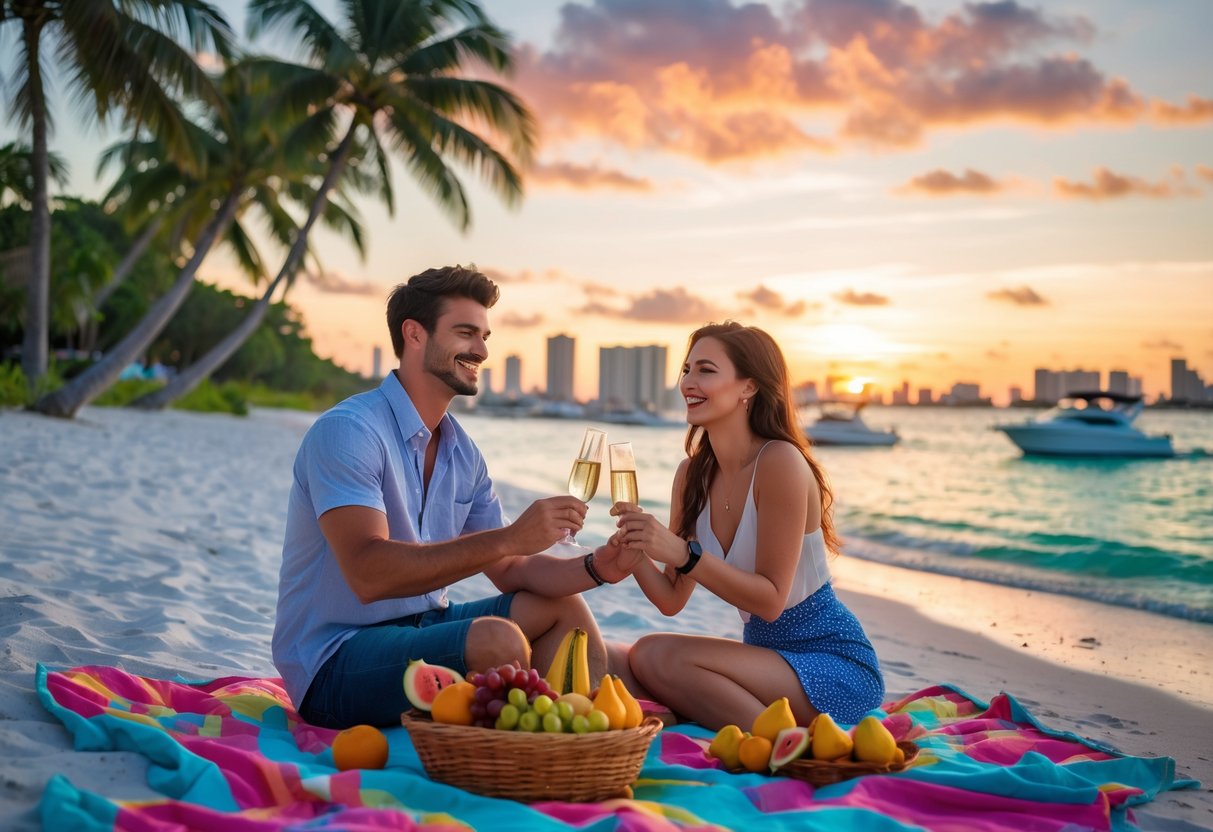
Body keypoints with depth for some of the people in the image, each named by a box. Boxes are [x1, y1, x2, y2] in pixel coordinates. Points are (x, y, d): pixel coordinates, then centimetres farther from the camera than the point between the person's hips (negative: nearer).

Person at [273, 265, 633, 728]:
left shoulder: (461, 452, 10)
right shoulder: (347, 431, -18)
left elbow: (509, 570, 11)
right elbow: (369, 573, -31)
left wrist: (596, 568, -9)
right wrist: (510, 537, -33)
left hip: (420, 630, 9)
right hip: (335, 664, -9)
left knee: (563, 606, 7)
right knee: (498, 639, -29)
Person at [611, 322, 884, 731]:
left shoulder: (780, 463, -18)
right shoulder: (692, 473, 4)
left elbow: (770, 600, -20)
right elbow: (672, 599, 4)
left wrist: (683, 553, -30)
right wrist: (635, 550, -15)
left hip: (836, 666, -8)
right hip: (765, 651, 8)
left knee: (658, 656, -24)